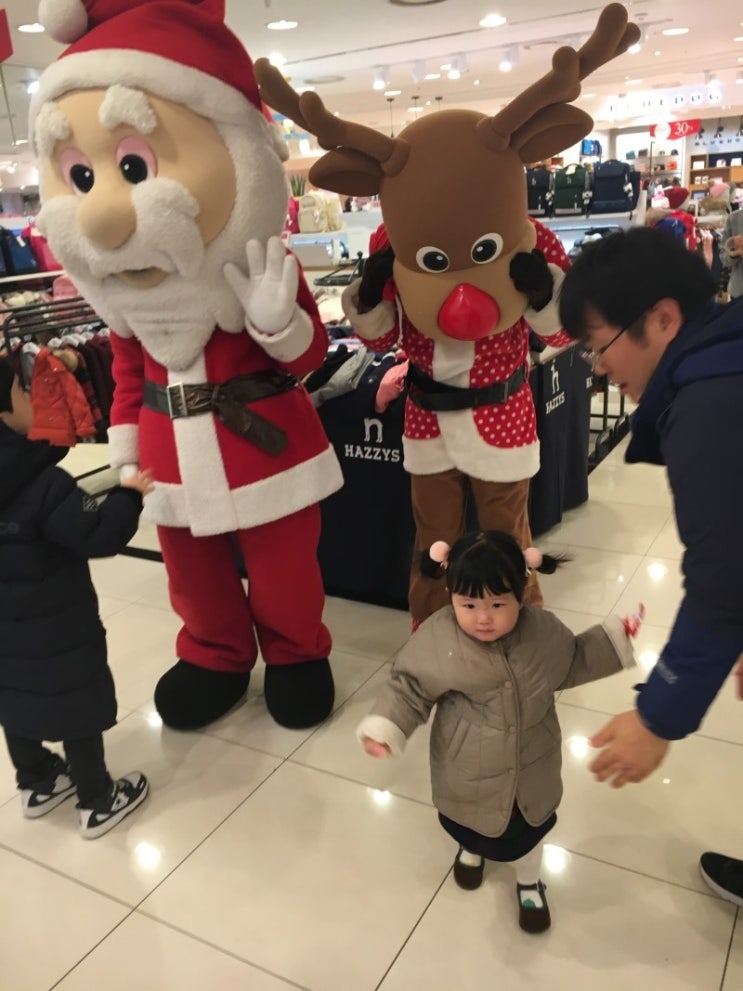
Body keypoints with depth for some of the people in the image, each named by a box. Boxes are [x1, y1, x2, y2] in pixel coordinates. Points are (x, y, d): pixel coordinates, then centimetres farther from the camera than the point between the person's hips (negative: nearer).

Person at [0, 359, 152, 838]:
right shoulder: (42, 485, -27)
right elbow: (99, 535, -25)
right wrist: (129, 495, -12)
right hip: (55, 627, -8)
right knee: (78, 706, 8)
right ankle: (97, 803, 23)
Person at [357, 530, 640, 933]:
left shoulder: (542, 630, -19)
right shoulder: (437, 640, -27)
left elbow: (573, 663, 1)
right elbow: (409, 688, -15)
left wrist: (615, 638, -5)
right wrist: (384, 728, -26)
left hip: (530, 764, 1)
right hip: (468, 768, 0)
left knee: (528, 827, 26)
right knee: (468, 819, 30)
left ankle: (530, 884, 57)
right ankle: (471, 847, 67)